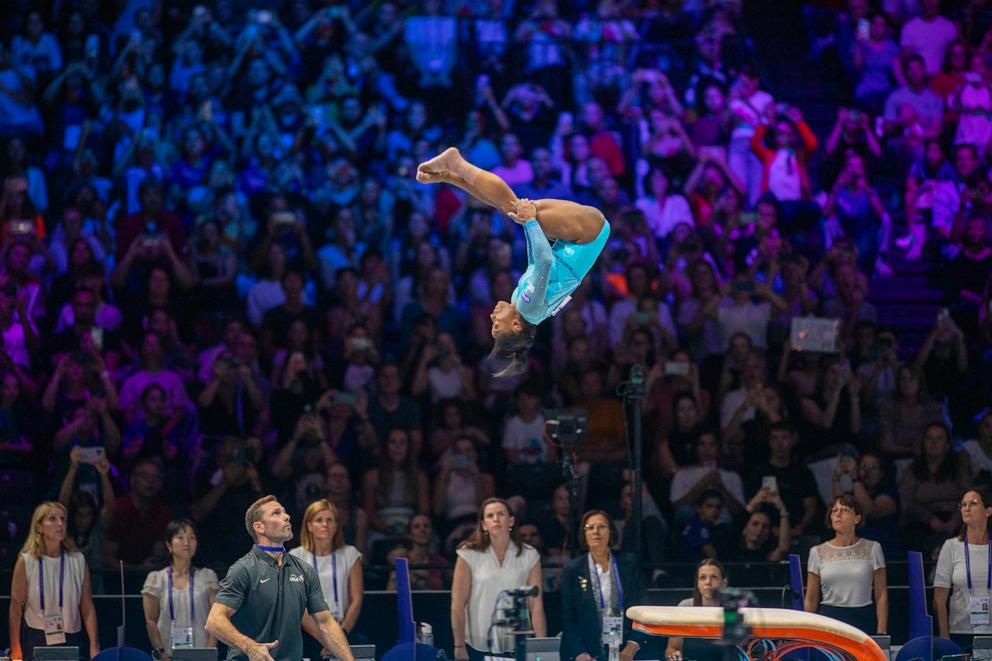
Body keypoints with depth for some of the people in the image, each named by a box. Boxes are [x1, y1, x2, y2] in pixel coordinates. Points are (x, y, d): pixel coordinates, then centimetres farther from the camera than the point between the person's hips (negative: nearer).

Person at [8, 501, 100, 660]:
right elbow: (16, 607, -2)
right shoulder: (26, 562, -3)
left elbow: (88, 608, 2)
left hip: (71, 640, 2)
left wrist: (94, 645, -4)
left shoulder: (78, 561, 2)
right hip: (36, 640, -2)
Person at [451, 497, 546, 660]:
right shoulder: (469, 554, 0)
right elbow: (458, 604, -1)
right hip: (477, 647, -1)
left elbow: (536, 605, 1)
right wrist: (459, 647, -4)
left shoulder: (529, 556, 4)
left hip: (516, 647, 1)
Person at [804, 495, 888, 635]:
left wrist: (881, 632, -4)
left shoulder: (872, 549, 5)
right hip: (828, 620, 1)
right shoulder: (818, 552, 8)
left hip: (862, 622, -1)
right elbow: (811, 599, 10)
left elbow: (881, 596, 3)